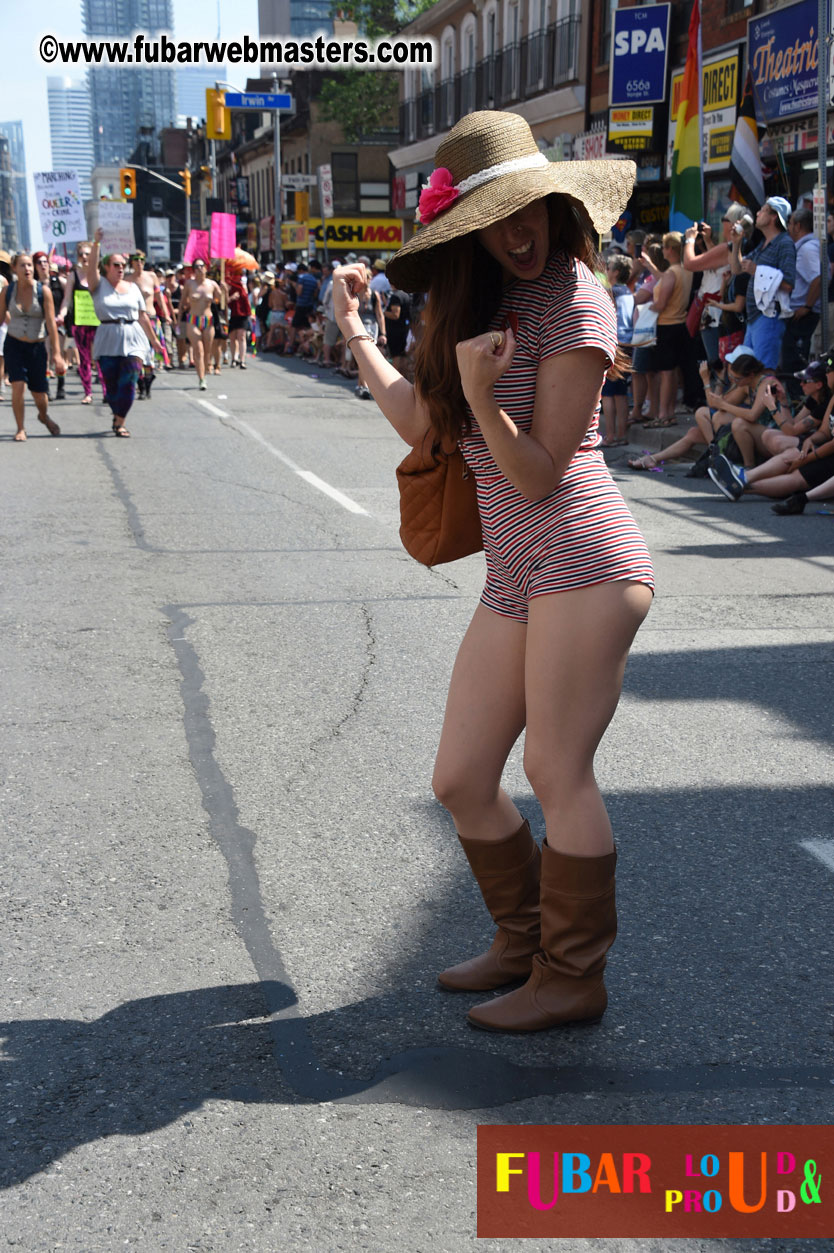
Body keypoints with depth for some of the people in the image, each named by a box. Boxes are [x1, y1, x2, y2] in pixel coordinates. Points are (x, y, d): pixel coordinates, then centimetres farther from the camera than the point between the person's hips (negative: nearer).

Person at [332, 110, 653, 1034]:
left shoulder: (572, 301, -8)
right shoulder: (478, 298, 15)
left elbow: (539, 473, -11)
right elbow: (422, 425, 16)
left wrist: (481, 393, -25)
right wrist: (356, 335, 22)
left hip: (582, 561, -8)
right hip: (512, 577, 8)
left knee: (556, 771, -3)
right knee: (460, 779, 8)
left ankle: (573, 978, 14)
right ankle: (524, 939, 28)